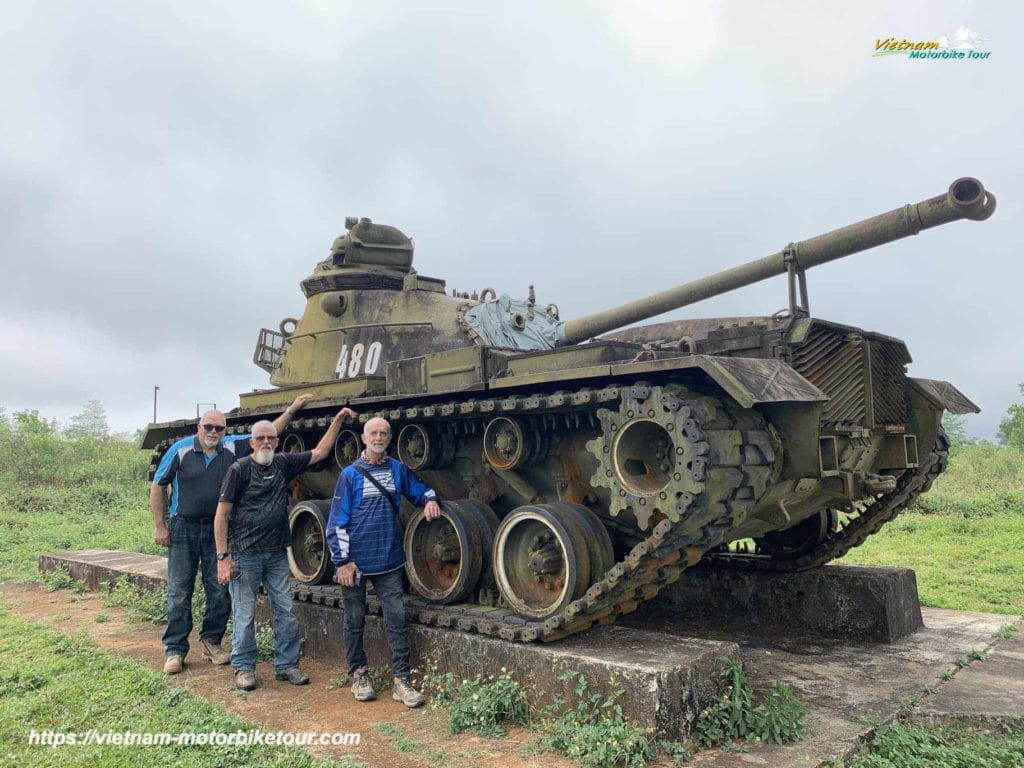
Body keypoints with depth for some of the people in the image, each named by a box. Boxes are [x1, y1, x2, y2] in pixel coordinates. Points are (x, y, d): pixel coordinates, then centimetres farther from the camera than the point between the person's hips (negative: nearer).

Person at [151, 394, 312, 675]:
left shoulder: (232, 448, -1)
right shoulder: (180, 450, -7)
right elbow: (158, 486, -2)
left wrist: (291, 410, -5)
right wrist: (160, 527, -4)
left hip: (218, 529, 3)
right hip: (183, 528, -3)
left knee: (220, 591, 7)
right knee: (179, 593, 4)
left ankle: (211, 640, 24)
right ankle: (175, 650, 14)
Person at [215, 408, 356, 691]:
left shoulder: (283, 464, 6)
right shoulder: (239, 469, -8)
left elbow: (320, 452, 12)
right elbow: (222, 514, -9)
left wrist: (337, 421, 4)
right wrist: (223, 556, -13)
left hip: (277, 553, 5)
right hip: (245, 554, -4)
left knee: (286, 612, 7)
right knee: (244, 614, 4)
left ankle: (287, 665, 18)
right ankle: (243, 667, 19)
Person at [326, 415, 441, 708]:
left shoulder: (398, 469, 3)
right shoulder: (350, 474, -6)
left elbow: (420, 490, 18)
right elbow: (337, 521, -7)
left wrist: (430, 500, -6)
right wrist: (342, 561, -11)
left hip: (389, 560, 2)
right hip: (355, 561, -2)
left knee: (396, 618, 1)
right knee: (355, 620, 10)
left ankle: (401, 681, 8)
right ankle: (358, 674, 27)